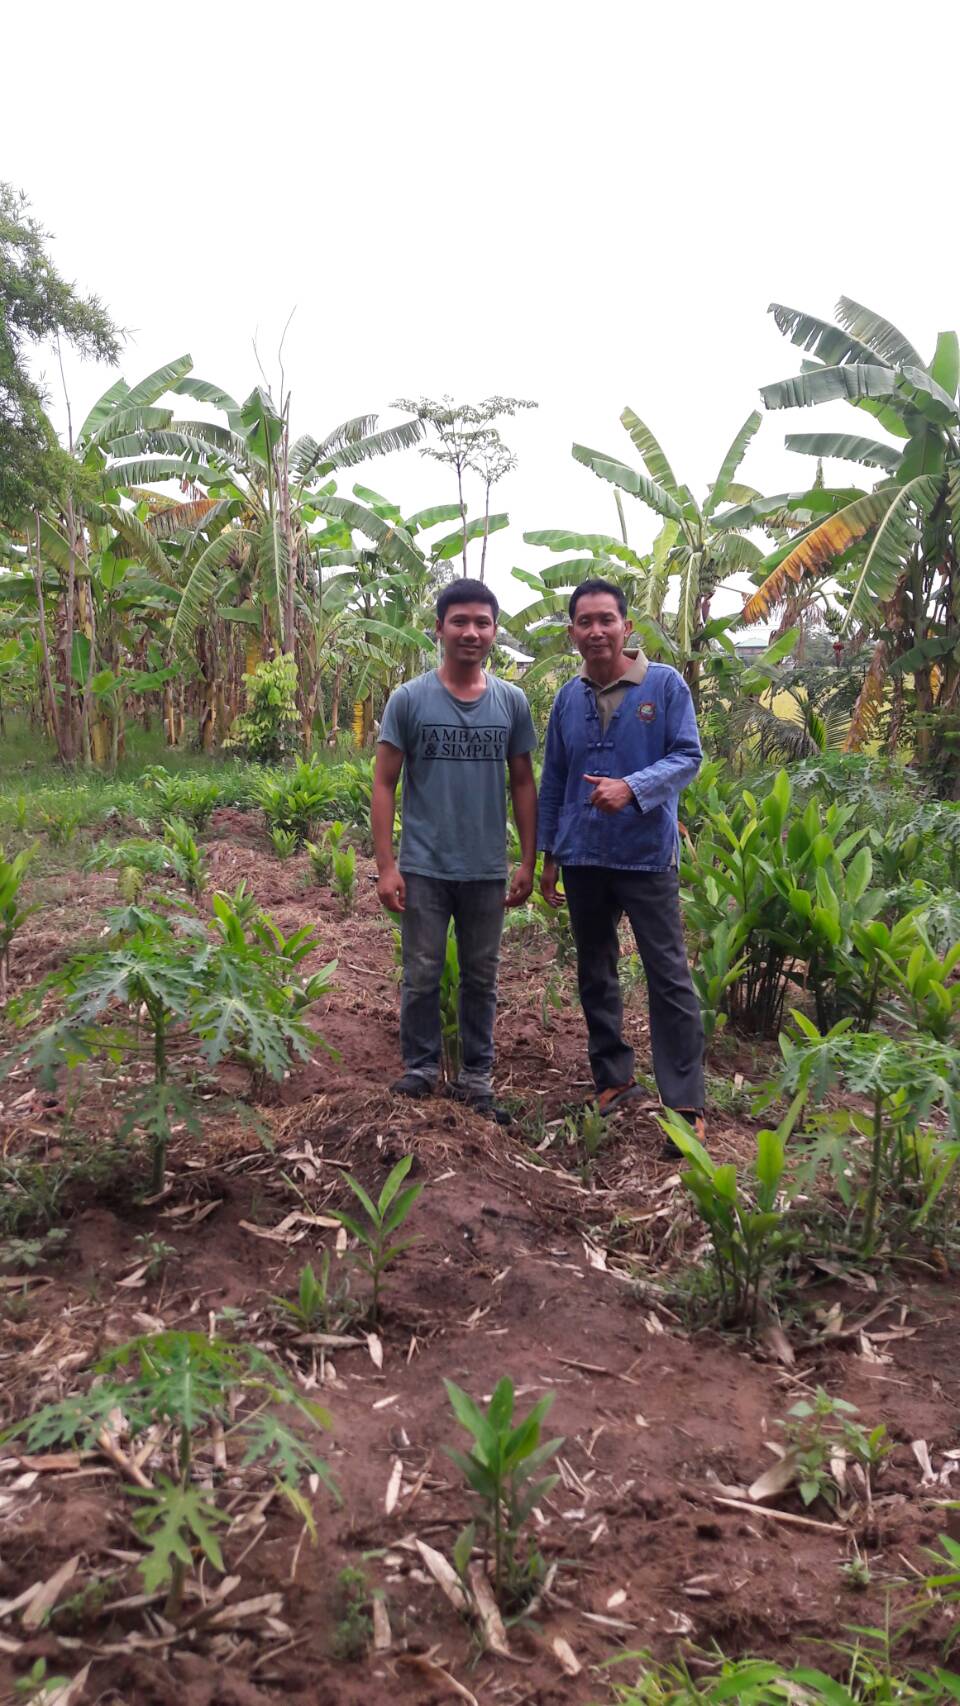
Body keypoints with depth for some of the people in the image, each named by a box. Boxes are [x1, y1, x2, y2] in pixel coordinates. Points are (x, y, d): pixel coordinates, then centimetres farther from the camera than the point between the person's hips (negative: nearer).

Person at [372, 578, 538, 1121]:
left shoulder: (513, 702, 2)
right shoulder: (409, 699, -4)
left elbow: (524, 784, 7)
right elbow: (384, 783, -3)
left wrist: (528, 862, 4)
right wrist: (386, 866, -9)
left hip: (487, 870, 2)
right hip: (424, 868, -2)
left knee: (481, 978, 12)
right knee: (423, 977, 8)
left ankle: (477, 1076, 24)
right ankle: (421, 1067, 24)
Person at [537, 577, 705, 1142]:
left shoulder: (665, 684, -3)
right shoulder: (568, 698, 9)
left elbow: (688, 756, -7)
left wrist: (631, 788, -23)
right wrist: (548, 854, 14)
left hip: (647, 855, -4)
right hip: (584, 857, 5)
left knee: (670, 977, -5)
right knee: (595, 974, 13)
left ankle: (687, 1103, 2)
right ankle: (614, 1079, 29)